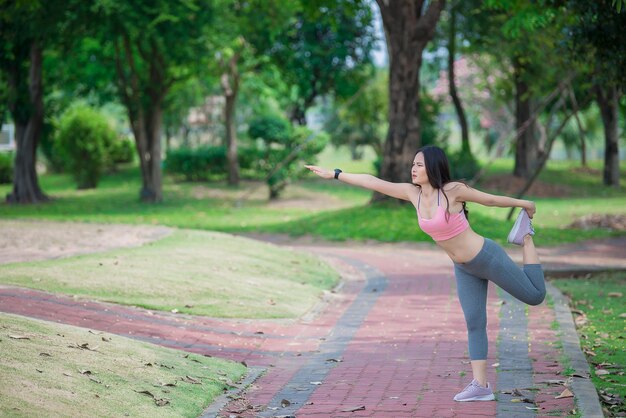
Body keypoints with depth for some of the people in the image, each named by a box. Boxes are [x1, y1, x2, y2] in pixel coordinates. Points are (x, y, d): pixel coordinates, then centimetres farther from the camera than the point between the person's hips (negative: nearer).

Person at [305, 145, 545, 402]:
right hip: (464, 268, 5)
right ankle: (480, 386, 4)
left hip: (487, 258, -5)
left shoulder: (453, 190, -22)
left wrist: (523, 204, 2)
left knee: (535, 296, 2)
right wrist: (333, 174, 0)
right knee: (474, 324, 3)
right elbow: (374, 183, -2)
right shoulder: (413, 192, -5)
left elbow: (490, 199, -10)